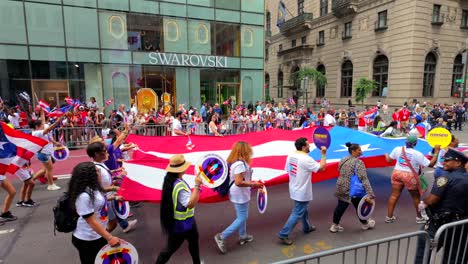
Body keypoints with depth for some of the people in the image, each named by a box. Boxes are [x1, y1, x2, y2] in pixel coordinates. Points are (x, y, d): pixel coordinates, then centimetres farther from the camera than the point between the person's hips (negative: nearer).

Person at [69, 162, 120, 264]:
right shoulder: (84, 196, -31)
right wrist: (110, 238, -27)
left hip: (98, 236, 9)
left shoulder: (92, 189, -2)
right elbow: (92, 222, -29)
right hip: (87, 240, -9)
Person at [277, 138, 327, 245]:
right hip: (302, 192, -9)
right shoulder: (306, 159, -24)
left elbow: (287, 170, 9)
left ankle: (307, 227, 45)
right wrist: (324, 154, -8)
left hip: (295, 190, 9)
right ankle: (283, 234, 3)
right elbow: (321, 168, -18)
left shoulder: (290, 156, 0)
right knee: (297, 213, 1)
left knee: (304, 209, 27)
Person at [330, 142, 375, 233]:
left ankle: (335, 225, 19)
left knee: (341, 206, 13)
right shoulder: (358, 162, -17)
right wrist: (370, 193, -22)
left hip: (341, 187, 6)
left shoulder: (343, 160, 5)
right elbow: (364, 179, -21)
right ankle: (365, 224, 37)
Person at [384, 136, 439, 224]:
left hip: (397, 173, 3)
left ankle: (389, 217, 12)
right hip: (410, 176, -3)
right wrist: (436, 152, -1)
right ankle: (419, 217, 30)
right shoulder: (417, 154, -12)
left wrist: (386, 155, 33)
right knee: (416, 197, 16)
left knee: (394, 195, 8)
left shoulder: (397, 149, -2)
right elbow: (431, 164, -9)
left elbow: (389, 159, 10)